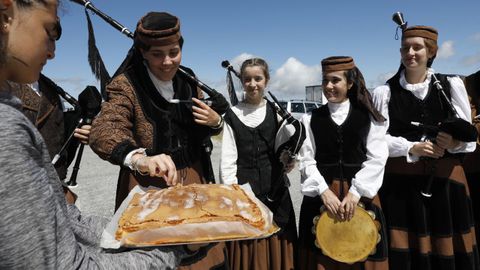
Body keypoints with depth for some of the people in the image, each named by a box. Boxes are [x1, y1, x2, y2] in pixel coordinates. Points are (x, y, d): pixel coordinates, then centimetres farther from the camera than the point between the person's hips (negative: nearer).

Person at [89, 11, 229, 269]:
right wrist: (138, 158, -48)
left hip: (191, 183, 5)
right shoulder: (127, 85, -11)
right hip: (148, 190, -4)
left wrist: (215, 122, -8)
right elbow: (101, 131, -28)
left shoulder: (188, 81, 4)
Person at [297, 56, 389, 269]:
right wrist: (324, 191, -12)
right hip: (320, 195, 1)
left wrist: (355, 192, -12)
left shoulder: (369, 117, 4)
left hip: (360, 196, 0)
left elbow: (377, 159, -3)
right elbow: (306, 160, 0)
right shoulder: (311, 119, 6)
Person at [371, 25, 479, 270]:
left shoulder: (451, 85, 7)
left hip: (445, 179, 2)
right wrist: (411, 149, -18)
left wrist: (454, 142, -15)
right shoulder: (385, 92, 1)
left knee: (448, 250, 7)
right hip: (400, 182, -2)